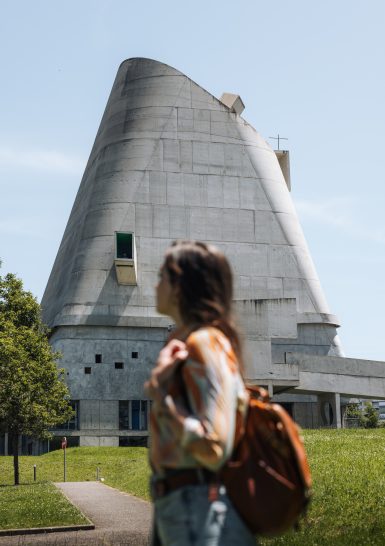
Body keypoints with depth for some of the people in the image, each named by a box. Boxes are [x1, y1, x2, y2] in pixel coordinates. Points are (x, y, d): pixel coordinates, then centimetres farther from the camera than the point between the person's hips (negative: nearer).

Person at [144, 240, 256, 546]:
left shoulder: (205, 344, -14)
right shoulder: (186, 346, 15)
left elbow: (214, 450, -21)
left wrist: (159, 390, -18)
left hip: (201, 519, -10)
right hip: (178, 513, 10)